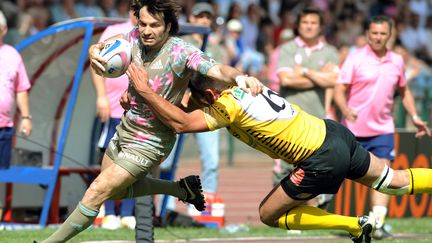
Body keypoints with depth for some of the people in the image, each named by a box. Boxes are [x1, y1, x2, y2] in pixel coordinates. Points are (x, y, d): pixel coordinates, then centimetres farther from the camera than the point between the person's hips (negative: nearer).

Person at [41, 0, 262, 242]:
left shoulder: (180, 52, -27)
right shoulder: (137, 37, -9)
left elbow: (216, 69, -40)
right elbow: (102, 46, 4)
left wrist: (238, 76, -64)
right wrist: (94, 52, -23)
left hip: (149, 141, -8)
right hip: (125, 129, 8)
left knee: (97, 193, -8)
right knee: (115, 190, 26)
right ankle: (181, 188, 35)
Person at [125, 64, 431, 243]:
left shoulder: (227, 106, -16)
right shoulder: (244, 84, 9)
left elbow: (181, 123, -24)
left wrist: (145, 90, -18)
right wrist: (138, 99, 12)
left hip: (322, 160, -9)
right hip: (334, 132, 9)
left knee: (268, 214, 4)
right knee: (395, 180, 21)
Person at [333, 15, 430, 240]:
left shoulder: (397, 61, 7)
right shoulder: (355, 59, -6)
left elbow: (404, 91, 23)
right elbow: (339, 91, -10)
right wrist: (346, 110, -28)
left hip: (382, 129, 2)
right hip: (354, 128, -2)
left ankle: (377, 223, -16)